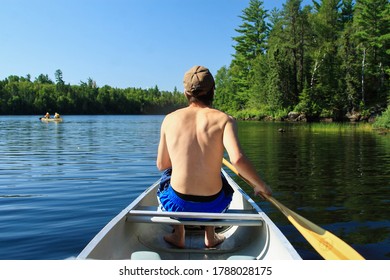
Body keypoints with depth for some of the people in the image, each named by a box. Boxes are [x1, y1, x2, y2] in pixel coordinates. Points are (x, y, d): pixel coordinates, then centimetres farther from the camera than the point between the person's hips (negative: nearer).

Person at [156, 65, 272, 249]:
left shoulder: (170, 119, -1)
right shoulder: (224, 119, -7)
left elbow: (161, 165, 6)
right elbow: (237, 159, -23)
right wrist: (261, 186, -6)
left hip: (177, 204, 1)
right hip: (212, 205, 0)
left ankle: (178, 235, 31)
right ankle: (210, 236, 32)